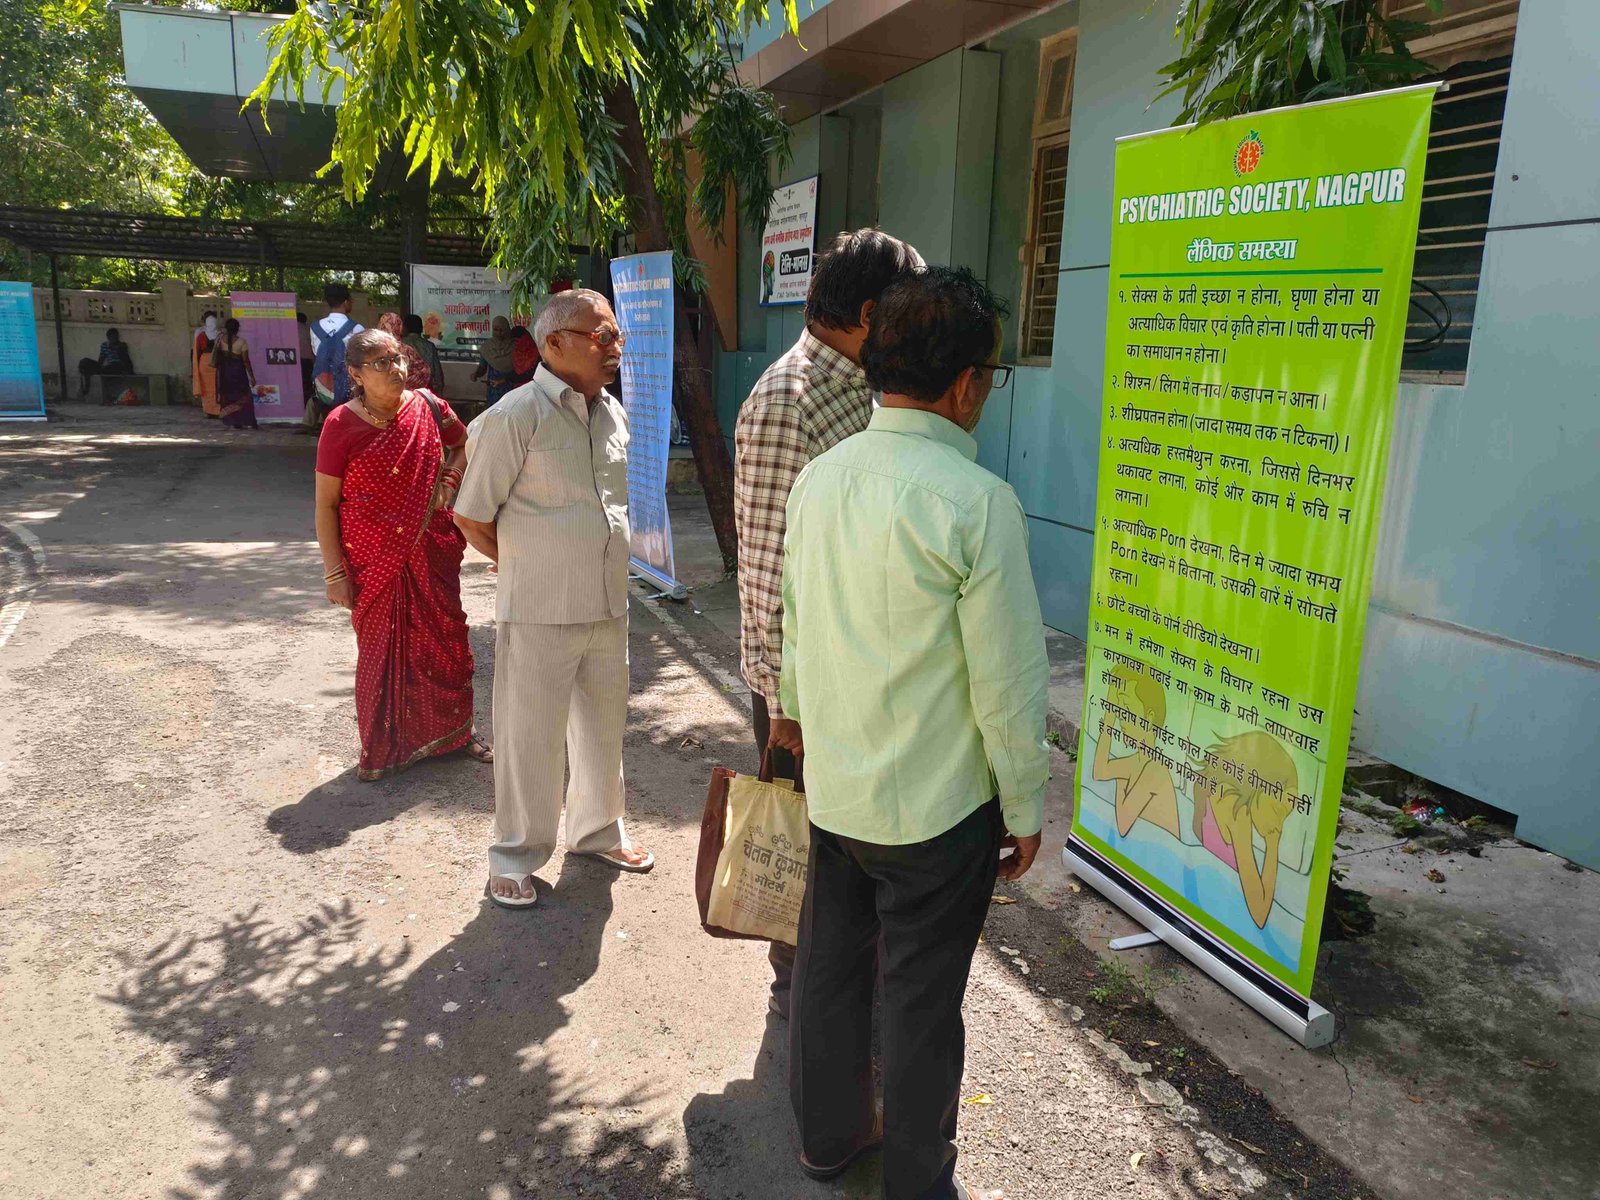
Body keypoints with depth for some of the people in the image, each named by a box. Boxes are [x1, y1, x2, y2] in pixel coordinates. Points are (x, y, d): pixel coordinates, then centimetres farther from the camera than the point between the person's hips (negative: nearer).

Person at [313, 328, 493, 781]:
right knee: (380, 646, 8)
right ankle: (382, 747, 25)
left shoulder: (427, 407, -2)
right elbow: (326, 504, -7)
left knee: (444, 637, 11)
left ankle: (455, 730, 30)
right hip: (374, 560, -3)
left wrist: (450, 478, 1)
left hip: (430, 553, 3)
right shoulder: (341, 425, -10)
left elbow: (464, 445, 19)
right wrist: (335, 573, -10)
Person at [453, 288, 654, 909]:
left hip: (609, 604, 7)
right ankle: (515, 857, 24)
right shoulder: (516, 414, -15)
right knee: (530, 736, 5)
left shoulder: (613, 413, 8)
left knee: (604, 725, 19)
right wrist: (527, 568, 0)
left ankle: (596, 830, 39)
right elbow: (471, 516, -10)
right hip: (539, 612, -7)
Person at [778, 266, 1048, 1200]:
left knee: (830, 967, 22)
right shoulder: (977, 502, -22)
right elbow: (1008, 682, -18)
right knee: (923, 1003, 13)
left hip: (832, 789, 6)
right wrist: (1026, 807, -4)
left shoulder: (820, 477, -2)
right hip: (936, 807, -6)